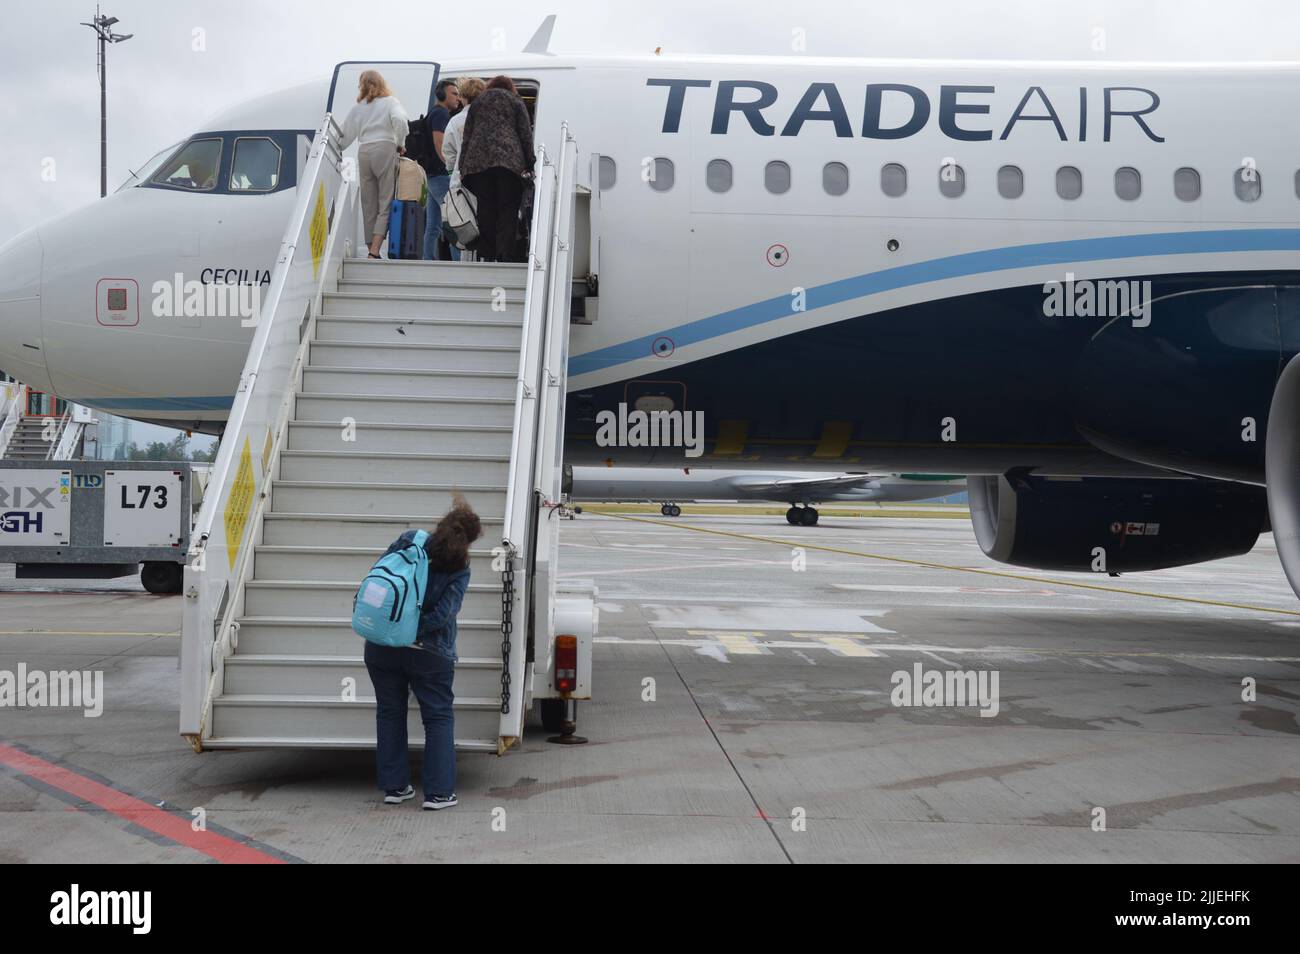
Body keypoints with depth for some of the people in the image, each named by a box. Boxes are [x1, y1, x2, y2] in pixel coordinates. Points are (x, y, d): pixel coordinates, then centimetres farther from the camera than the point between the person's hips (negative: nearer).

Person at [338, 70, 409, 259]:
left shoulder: (358, 107, 17)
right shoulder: (390, 101, 8)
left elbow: (346, 136, 16)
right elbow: (399, 119, -12)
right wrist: (400, 144, -1)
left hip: (363, 152, 4)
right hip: (385, 149, -4)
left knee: (369, 205, 8)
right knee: (385, 204, -6)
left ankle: (371, 249, 6)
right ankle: (374, 251, -18)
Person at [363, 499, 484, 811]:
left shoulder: (410, 541, -4)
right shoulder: (460, 570, -9)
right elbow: (442, 615, -17)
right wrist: (413, 629, -10)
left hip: (382, 647, 3)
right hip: (429, 653, -2)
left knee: (390, 713, 16)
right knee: (438, 717, 11)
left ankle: (394, 787, 21)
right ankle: (438, 792, 8)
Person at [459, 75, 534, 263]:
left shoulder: (478, 101, 22)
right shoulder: (515, 101, 15)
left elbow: (467, 135, 17)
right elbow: (525, 133, 7)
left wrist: (462, 166, 15)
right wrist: (530, 163, 7)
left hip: (478, 160, 2)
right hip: (509, 159, -2)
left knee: (485, 209, 4)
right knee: (508, 209, -3)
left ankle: (487, 254, 2)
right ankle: (505, 254, -15)